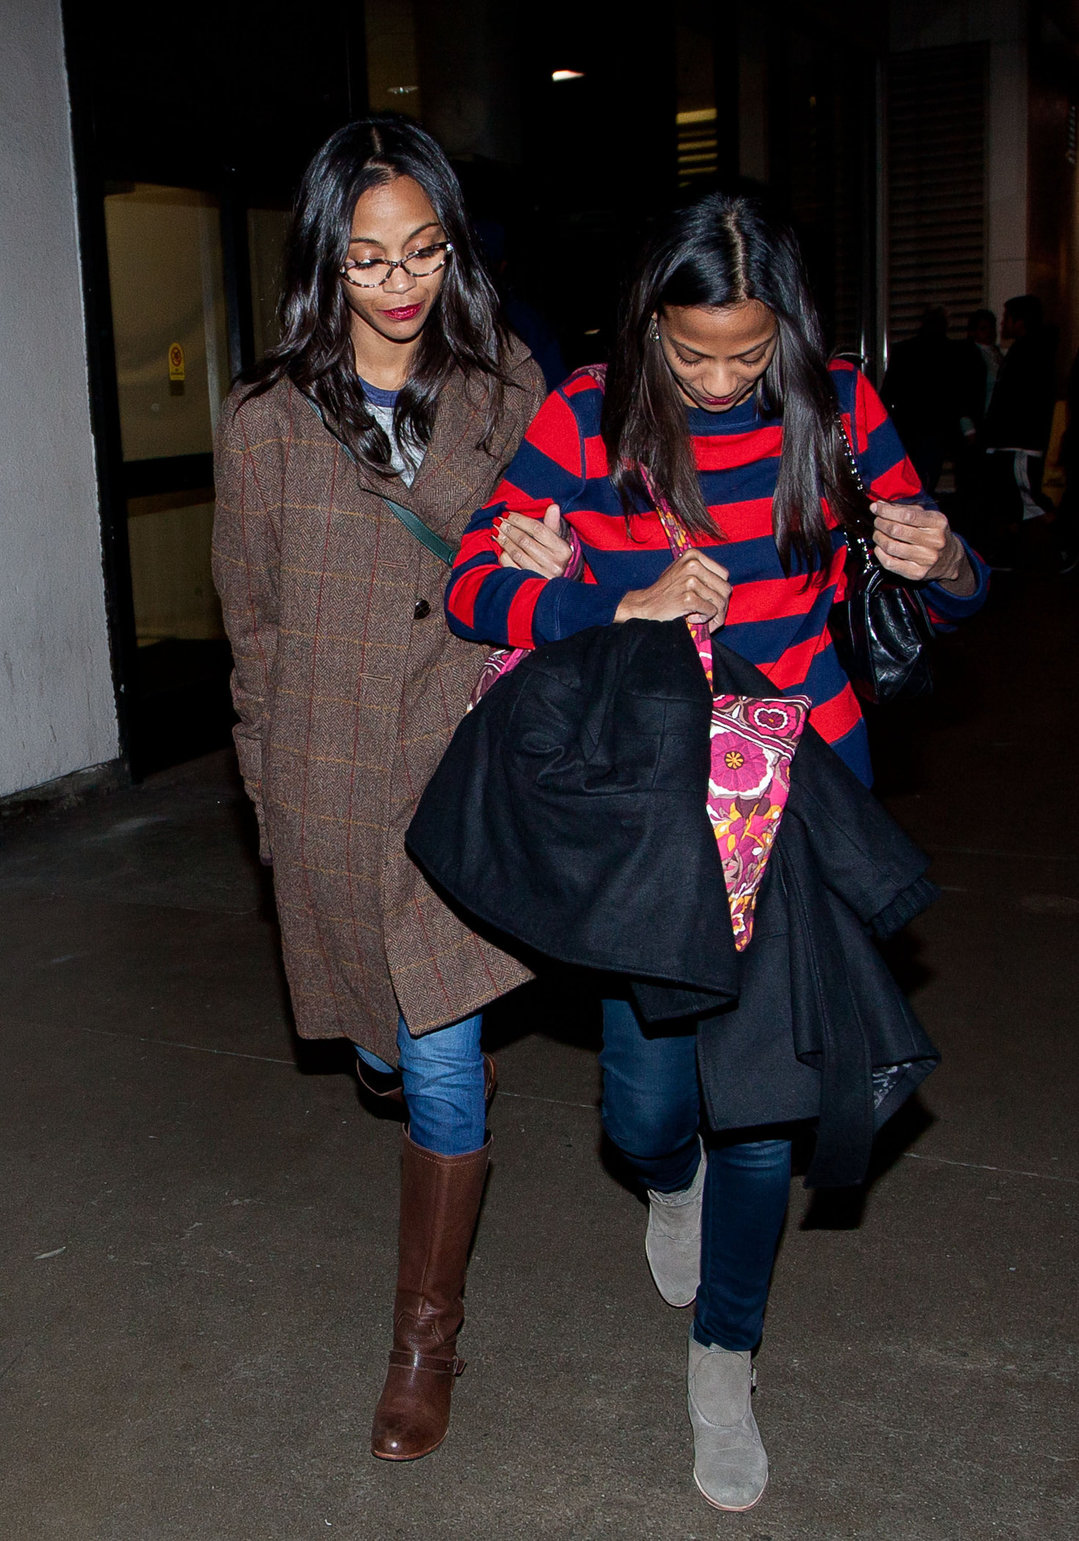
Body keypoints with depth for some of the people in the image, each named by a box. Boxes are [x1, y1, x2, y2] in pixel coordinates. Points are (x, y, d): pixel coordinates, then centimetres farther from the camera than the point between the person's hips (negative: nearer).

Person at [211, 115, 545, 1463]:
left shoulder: (505, 389, 1)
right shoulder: (267, 420, -2)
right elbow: (253, 623, 5)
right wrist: (276, 785, 7)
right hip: (337, 783, 1)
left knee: (440, 1061, -1)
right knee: (389, 1050, 15)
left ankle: (426, 1336, 20)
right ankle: (454, 1072, 55)